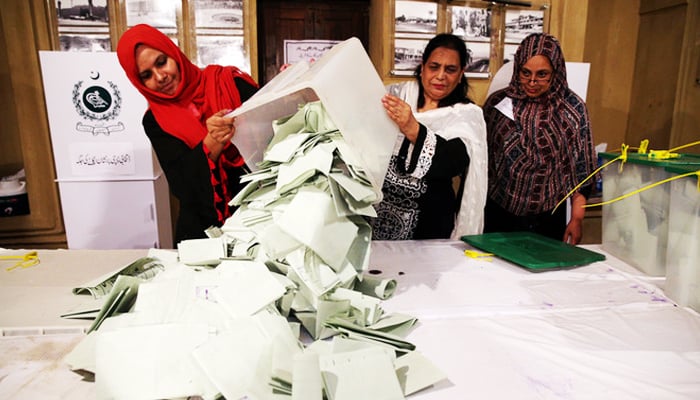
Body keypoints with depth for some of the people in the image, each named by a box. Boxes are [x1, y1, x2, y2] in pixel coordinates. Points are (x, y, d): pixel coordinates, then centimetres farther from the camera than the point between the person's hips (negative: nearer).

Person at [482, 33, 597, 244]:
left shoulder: (572, 108, -3)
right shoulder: (498, 102, -2)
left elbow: (581, 168, 1)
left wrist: (577, 219, -1)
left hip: (548, 218, 0)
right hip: (499, 214, 1)